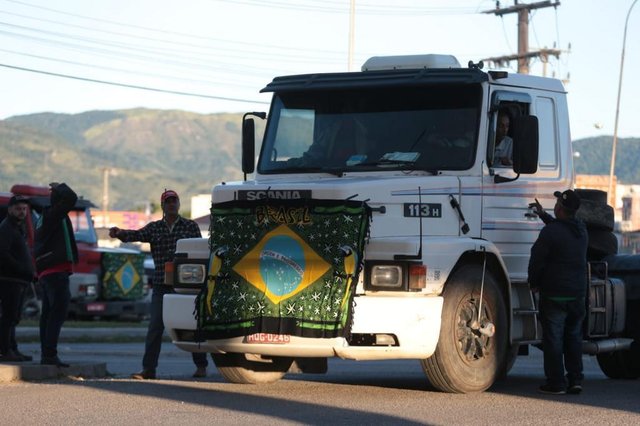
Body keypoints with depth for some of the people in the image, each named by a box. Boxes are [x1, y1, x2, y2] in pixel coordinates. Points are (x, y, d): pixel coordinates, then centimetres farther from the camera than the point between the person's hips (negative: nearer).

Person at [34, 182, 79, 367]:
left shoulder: (44, 217, 18)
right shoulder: (53, 215, -10)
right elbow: (71, 198, -21)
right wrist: (59, 187, -3)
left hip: (46, 272, 10)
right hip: (57, 270, -10)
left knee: (48, 313, 11)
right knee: (58, 311, -14)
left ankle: (46, 354, 13)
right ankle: (50, 354, -20)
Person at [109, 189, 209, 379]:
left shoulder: (191, 226, 5)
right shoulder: (154, 228, 9)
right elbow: (137, 235, -7)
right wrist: (120, 233, -28)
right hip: (161, 285, 1)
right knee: (155, 327, -4)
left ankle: (201, 366, 15)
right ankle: (148, 368, -3)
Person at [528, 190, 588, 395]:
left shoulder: (550, 232, -16)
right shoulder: (580, 229, 8)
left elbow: (536, 261, -11)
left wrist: (534, 283, 6)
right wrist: (543, 214, 38)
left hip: (554, 293, -6)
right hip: (578, 293, 6)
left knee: (553, 339, 0)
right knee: (574, 337, 13)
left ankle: (556, 382, 0)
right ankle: (575, 380, 9)